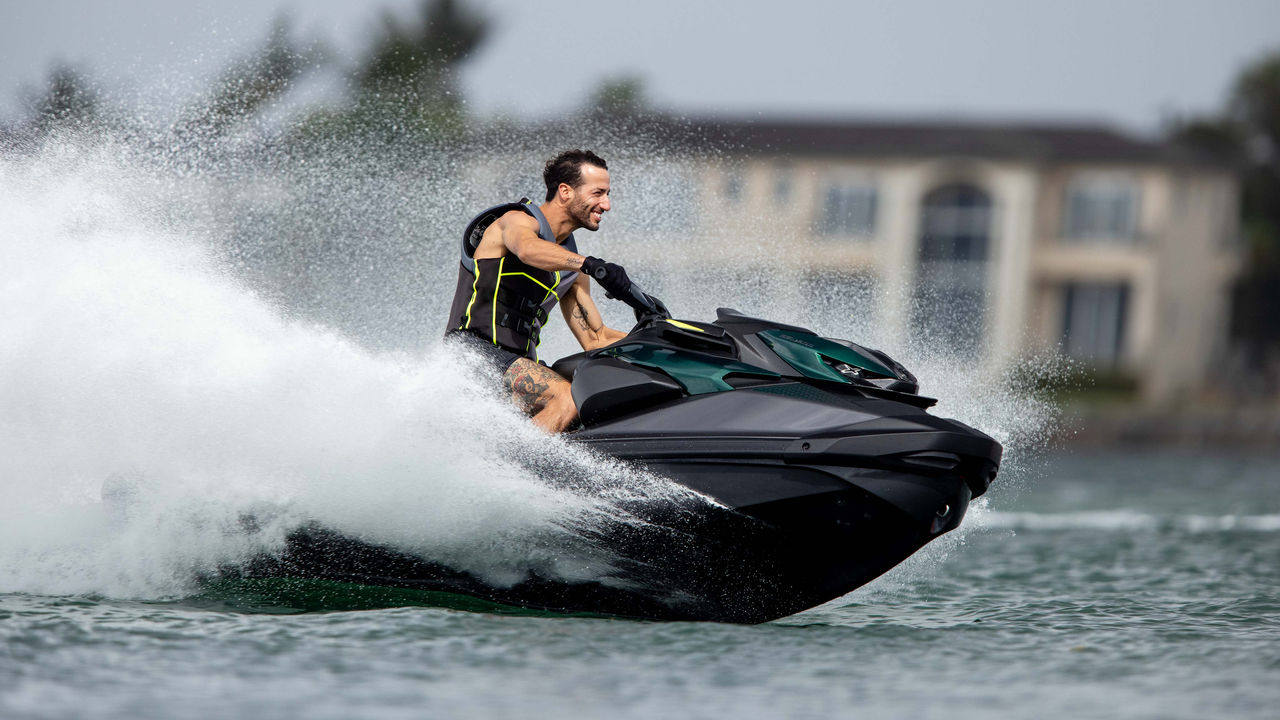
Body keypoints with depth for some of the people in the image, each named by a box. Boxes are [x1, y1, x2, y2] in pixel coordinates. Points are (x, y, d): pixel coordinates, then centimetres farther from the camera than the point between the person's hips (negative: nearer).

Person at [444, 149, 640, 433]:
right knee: (568, 399, -29)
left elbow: (594, 338, 23)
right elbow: (528, 250, -30)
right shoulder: (517, 220, -4)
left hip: (518, 363, 9)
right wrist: (595, 266, -44)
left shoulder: (572, 270, 20)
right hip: (475, 349, -9)